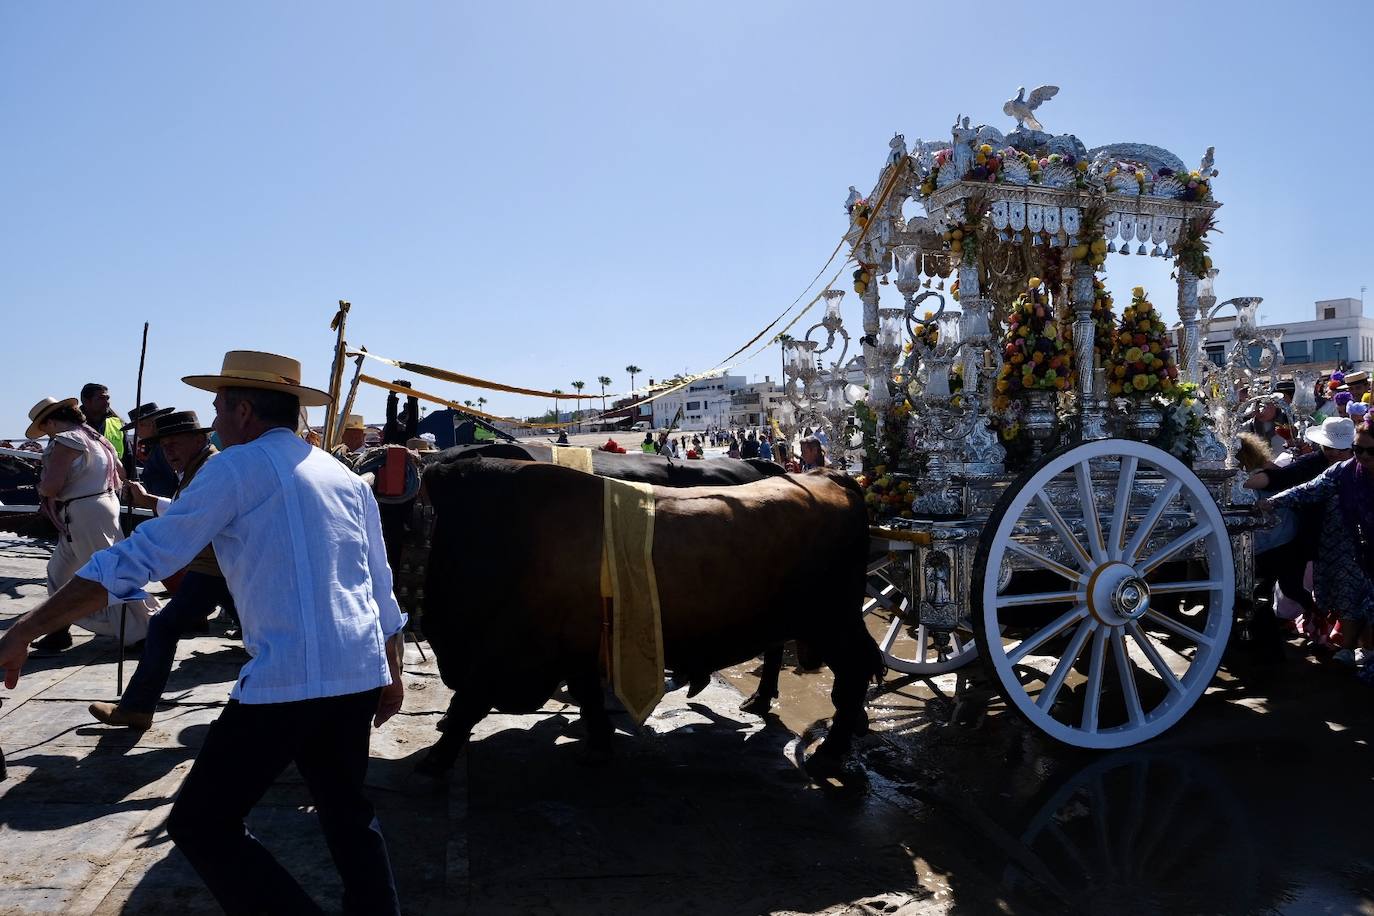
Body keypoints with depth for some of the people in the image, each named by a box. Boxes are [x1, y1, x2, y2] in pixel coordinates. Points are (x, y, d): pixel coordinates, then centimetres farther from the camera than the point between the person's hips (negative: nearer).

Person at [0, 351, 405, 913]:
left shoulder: (236, 469, -3)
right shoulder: (346, 477, 16)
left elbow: (140, 558, -7)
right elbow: (382, 589, 17)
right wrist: (391, 675, 25)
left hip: (287, 680, -7)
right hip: (360, 672, 7)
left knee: (201, 825, 7)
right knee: (347, 811, 22)